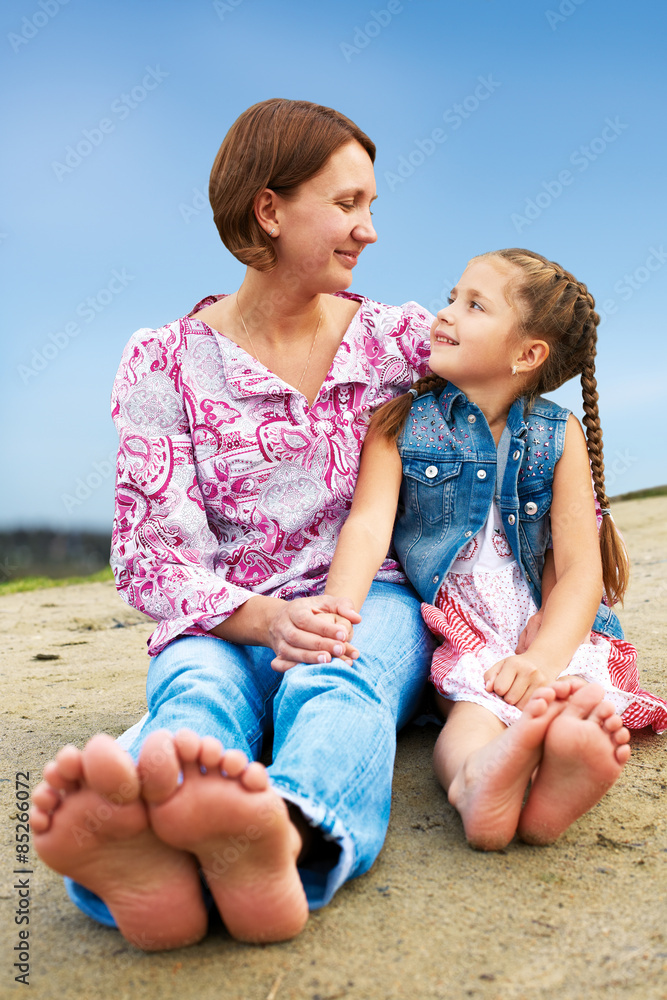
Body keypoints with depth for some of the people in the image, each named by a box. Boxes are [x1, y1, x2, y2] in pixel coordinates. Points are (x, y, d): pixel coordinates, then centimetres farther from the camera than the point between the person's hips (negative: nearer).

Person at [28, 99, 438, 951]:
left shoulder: (395, 338, 8)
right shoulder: (167, 362, 0)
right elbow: (153, 552, -5)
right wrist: (264, 618, -24)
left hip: (368, 602, 1)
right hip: (224, 620, 0)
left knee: (336, 683, -36)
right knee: (198, 687, -36)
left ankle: (285, 839, -67)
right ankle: (138, 848, -67)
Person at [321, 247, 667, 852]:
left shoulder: (560, 436, 4)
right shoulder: (401, 422, 5)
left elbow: (581, 568, -4)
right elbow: (369, 525, -11)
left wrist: (543, 657, -25)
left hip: (545, 628, 1)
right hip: (452, 634, -1)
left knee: (576, 691, -32)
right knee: (477, 699, -33)